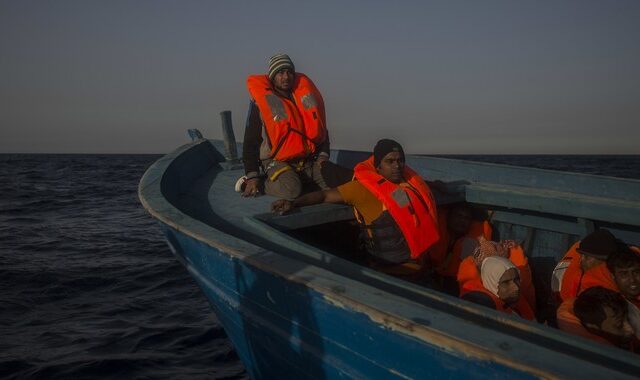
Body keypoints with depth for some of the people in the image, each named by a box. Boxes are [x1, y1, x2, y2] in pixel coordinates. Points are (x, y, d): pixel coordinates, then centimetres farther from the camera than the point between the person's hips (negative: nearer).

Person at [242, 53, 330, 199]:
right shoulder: (261, 102, -5)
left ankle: (299, 179, 8)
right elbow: (251, 141, -3)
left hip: (308, 160, 5)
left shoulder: (305, 96, 8)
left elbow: (320, 129, 17)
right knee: (291, 190, -33)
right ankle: (264, 182, -4)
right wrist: (252, 176, -9)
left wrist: (323, 155, 1)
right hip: (277, 162, -5)